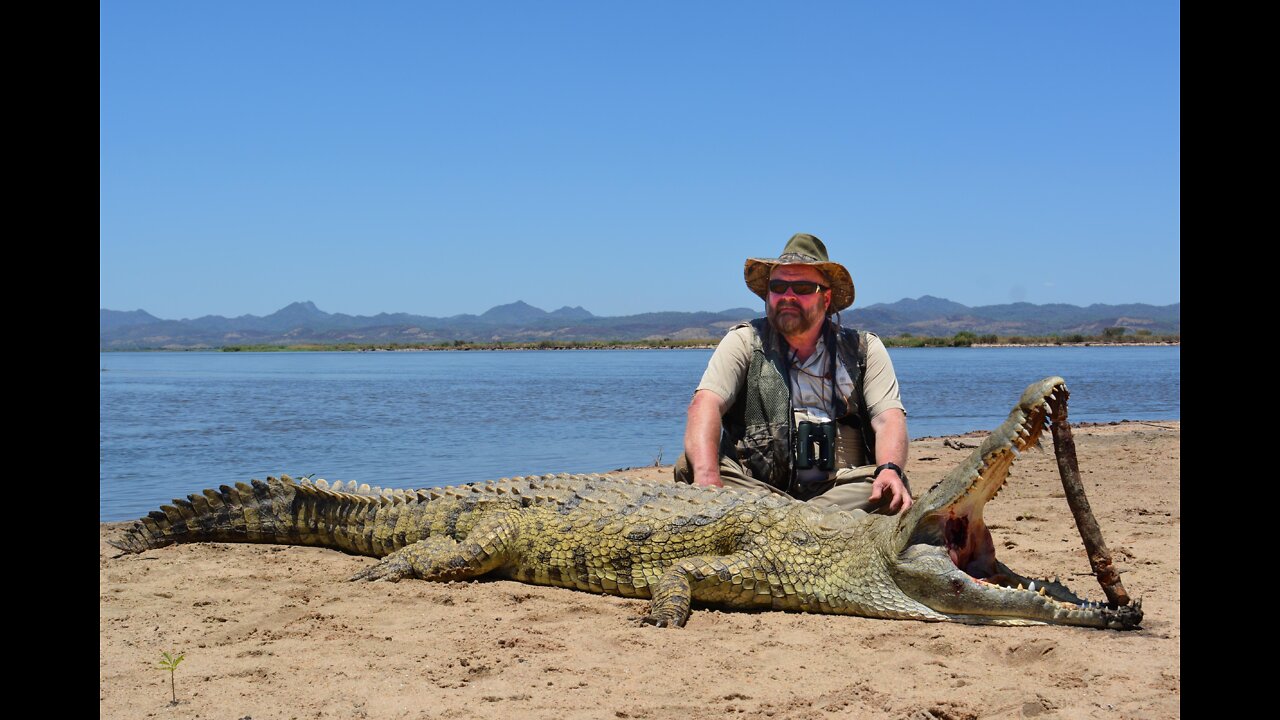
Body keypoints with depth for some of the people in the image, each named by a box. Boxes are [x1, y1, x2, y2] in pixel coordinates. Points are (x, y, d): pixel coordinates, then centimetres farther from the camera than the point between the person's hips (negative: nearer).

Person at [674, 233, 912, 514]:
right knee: (690, 467, -30)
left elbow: (888, 417, 0)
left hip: (842, 489, 0)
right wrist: (707, 477, -29)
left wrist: (890, 470, -25)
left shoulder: (864, 348, 13)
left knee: (890, 487, -31)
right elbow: (706, 404, -8)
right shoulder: (744, 341, 9)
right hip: (756, 487, 0)